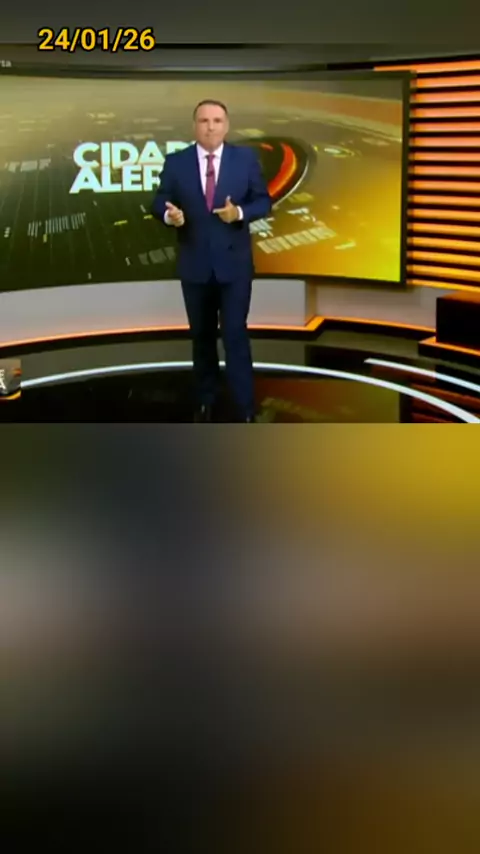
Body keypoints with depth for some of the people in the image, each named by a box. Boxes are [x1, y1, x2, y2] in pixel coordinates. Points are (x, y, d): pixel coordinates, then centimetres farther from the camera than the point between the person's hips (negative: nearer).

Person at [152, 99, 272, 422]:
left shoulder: (246, 158, -1)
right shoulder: (176, 162, 0)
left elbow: (264, 201, -1)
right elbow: (159, 201, 1)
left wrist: (240, 213, -20)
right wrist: (169, 214, -22)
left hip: (234, 263, -2)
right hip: (195, 264, 2)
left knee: (235, 334, -6)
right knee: (202, 336, 13)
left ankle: (246, 410, -1)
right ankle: (206, 401, 28)